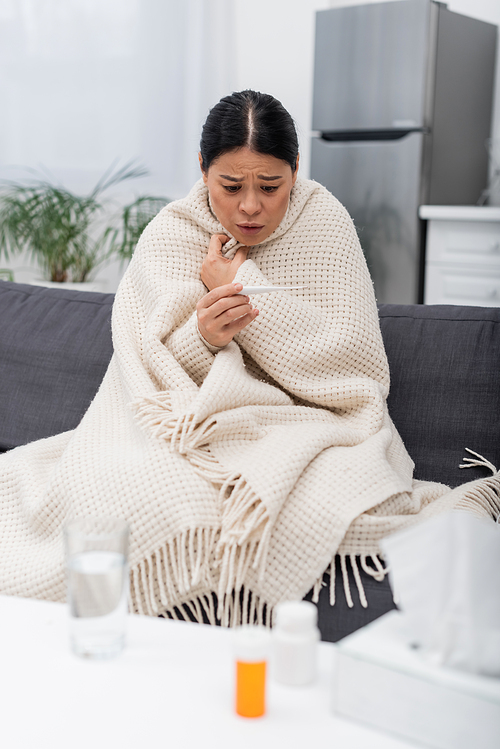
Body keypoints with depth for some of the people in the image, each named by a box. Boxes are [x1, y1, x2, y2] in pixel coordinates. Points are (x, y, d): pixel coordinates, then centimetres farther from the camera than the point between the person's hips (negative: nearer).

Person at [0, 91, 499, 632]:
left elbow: (352, 368, -9)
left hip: (305, 425, -1)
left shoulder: (324, 223, -1)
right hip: (189, 433, 2)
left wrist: (244, 282, -12)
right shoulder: (168, 236, 1)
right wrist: (201, 335, -26)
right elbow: (146, 374, -2)